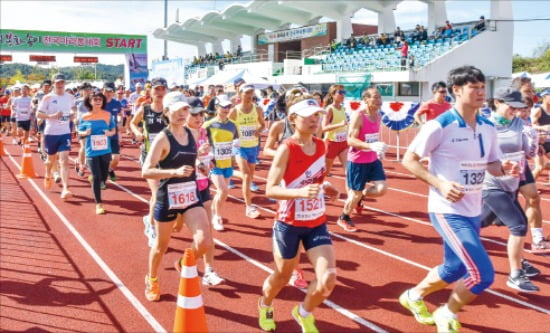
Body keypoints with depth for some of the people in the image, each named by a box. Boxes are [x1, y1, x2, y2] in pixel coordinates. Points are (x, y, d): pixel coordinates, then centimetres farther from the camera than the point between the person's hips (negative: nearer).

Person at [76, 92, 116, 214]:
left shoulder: (108, 115, -1)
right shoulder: (84, 117, -3)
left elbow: (114, 130, 7)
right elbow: (79, 133, 5)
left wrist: (110, 133, -15)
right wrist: (85, 133, -16)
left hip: (105, 150, 2)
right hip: (92, 151, -2)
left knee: (103, 177, 11)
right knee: (96, 177, -6)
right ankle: (98, 204, 6)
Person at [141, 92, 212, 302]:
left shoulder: (191, 134, 4)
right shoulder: (163, 138, -15)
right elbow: (146, 171, -23)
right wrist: (175, 172, -33)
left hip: (191, 195, 4)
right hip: (168, 198, -4)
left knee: (205, 242, -11)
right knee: (161, 245, 14)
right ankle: (152, 280, 43)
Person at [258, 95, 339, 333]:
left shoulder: (321, 146, 1)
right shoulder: (286, 149, -18)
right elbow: (270, 189, -22)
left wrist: (325, 188, -1)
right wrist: (300, 192, -36)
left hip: (317, 223, 5)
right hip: (289, 224, -5)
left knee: (328, 279, -6)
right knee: (282, 276, 15)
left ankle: (304, 313, 26)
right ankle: (265, 306, 50)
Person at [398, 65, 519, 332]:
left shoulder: (488, 128, 4)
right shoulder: (439, 126, -16)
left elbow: (491, 164, 13)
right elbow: (408, 160, -13)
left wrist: (505, 169, -10)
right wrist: (440, 183, -24)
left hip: (473, 211, 8)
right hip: (448, 211, -8)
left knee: (455, 270, 19)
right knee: (483, 274, -12)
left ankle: (414, 296, 46)